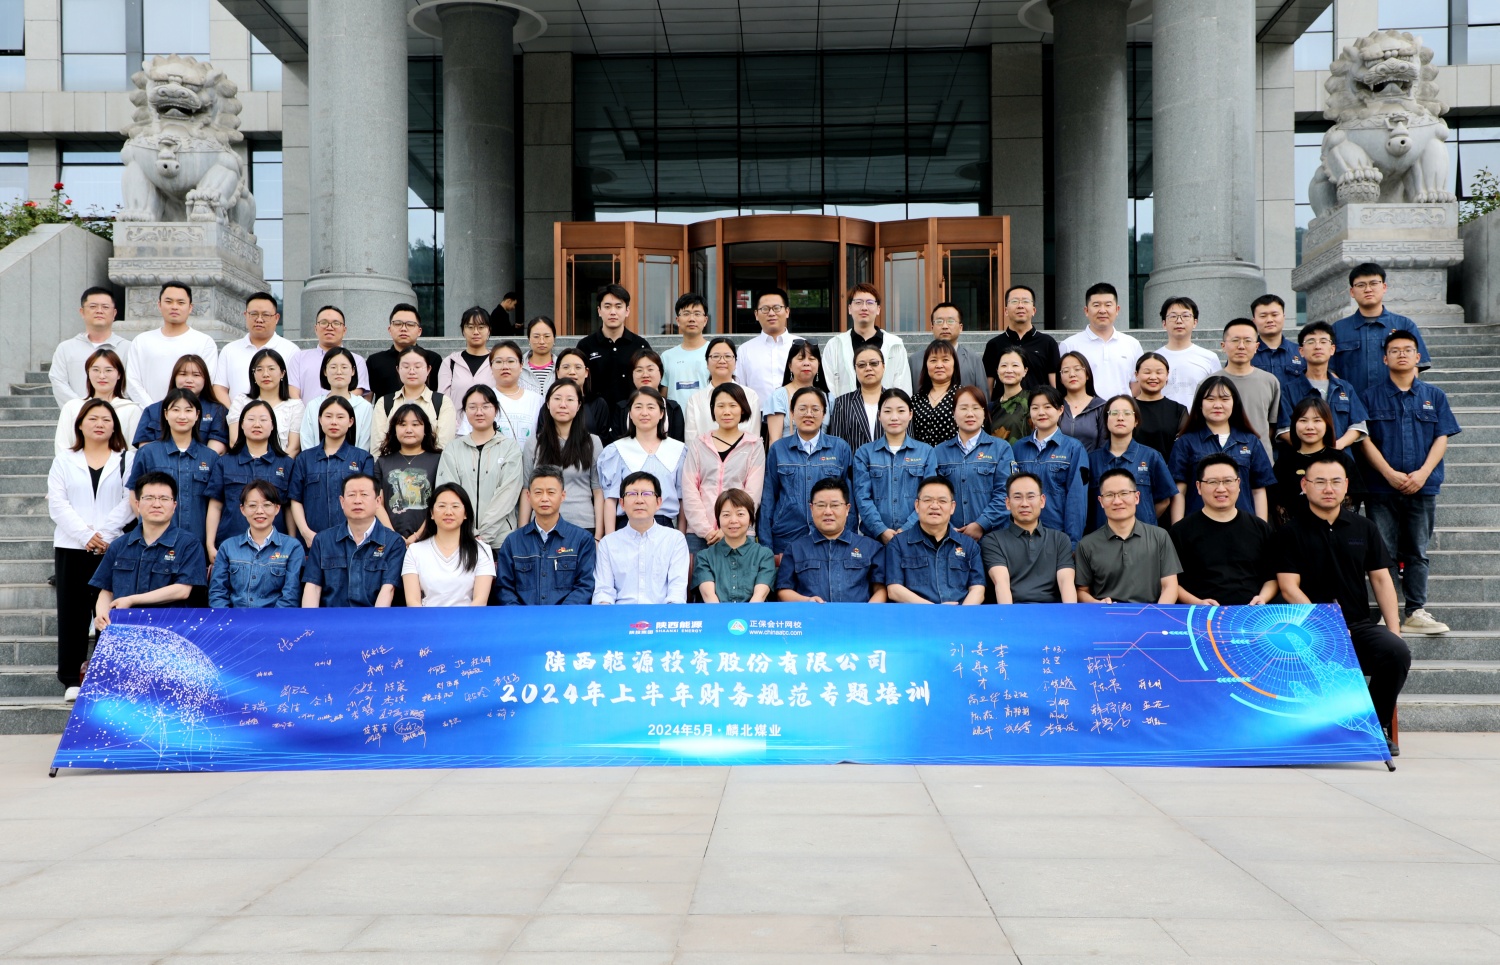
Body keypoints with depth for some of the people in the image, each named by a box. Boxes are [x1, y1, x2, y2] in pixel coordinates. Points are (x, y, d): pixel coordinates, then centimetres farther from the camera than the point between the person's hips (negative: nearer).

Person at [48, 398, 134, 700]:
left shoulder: (128, 460, 8)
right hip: (71, 548, 1)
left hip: (114, 548, -1)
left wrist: (102, 534, -14)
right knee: (73, 612, 2)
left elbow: (128, 503, -3)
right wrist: (86, 535, -11)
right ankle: (71, 677, 7)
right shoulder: (64, 461, 12)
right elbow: (58, 505, 1)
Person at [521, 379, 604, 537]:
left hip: (584, 526, -1)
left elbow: (599, 491, 3)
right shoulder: (533, 443, 8)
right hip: (542, 526, 1)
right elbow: (526, 491, 8)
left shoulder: (592, 443, 6)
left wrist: (599, 535, -4)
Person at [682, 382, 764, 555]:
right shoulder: (698, 445, 12)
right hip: (699, 534, 1)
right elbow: (689, 491, 4)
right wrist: (706, 530, -8)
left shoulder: (753, 446, 8)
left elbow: (752, 494, 0)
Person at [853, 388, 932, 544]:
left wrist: (907, 530, -14)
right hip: (874, 537, 0)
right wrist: (881, 531, -15)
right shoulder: (864, 453, 8)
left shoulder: (926, 452, 7)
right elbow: (862, 497, -1)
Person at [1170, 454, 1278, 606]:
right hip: (1204, 615, -3)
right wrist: (1197, 603, -10)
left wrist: (1263, 598, 1)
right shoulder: (1181, 531, 8)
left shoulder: (1261, 528, 17)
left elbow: (1272, 577, 21)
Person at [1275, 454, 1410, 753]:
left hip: (1360, 624, 4)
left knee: (1397, 651, -26)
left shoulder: (1364, 529, 15)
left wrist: (1394, 628, -2)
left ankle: (1378, 726, -5)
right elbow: (1289, 588, -4)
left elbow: (1381, 580, 12)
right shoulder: (1291, 533, 3)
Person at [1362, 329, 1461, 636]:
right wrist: (1390, 473, -13)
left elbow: (1441, 438, 4)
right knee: (1384, 553, -1)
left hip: (1422, 487, 2)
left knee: (1418, 553, 5)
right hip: (1381, 488, -1)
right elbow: (1366, 440, -2)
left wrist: (1423, 473, -11)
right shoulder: (1372, 396, 5)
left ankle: (1416, 613, 8)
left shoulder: (1434, 396, 10)